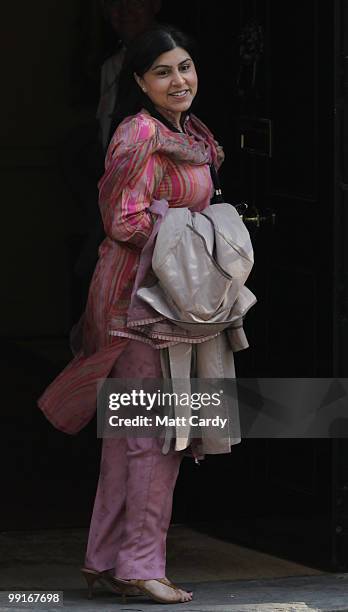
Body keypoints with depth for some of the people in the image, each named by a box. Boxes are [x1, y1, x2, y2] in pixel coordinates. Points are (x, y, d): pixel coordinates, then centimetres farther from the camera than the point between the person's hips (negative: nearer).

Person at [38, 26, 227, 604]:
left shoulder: (191, 134, 15)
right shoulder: (142, 134, -14)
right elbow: (127, 221, -19)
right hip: (137, 291, -9)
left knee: (128, 431, 11)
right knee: (157, 430, -7)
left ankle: (106, 560, 17)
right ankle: (141, 563, -1)